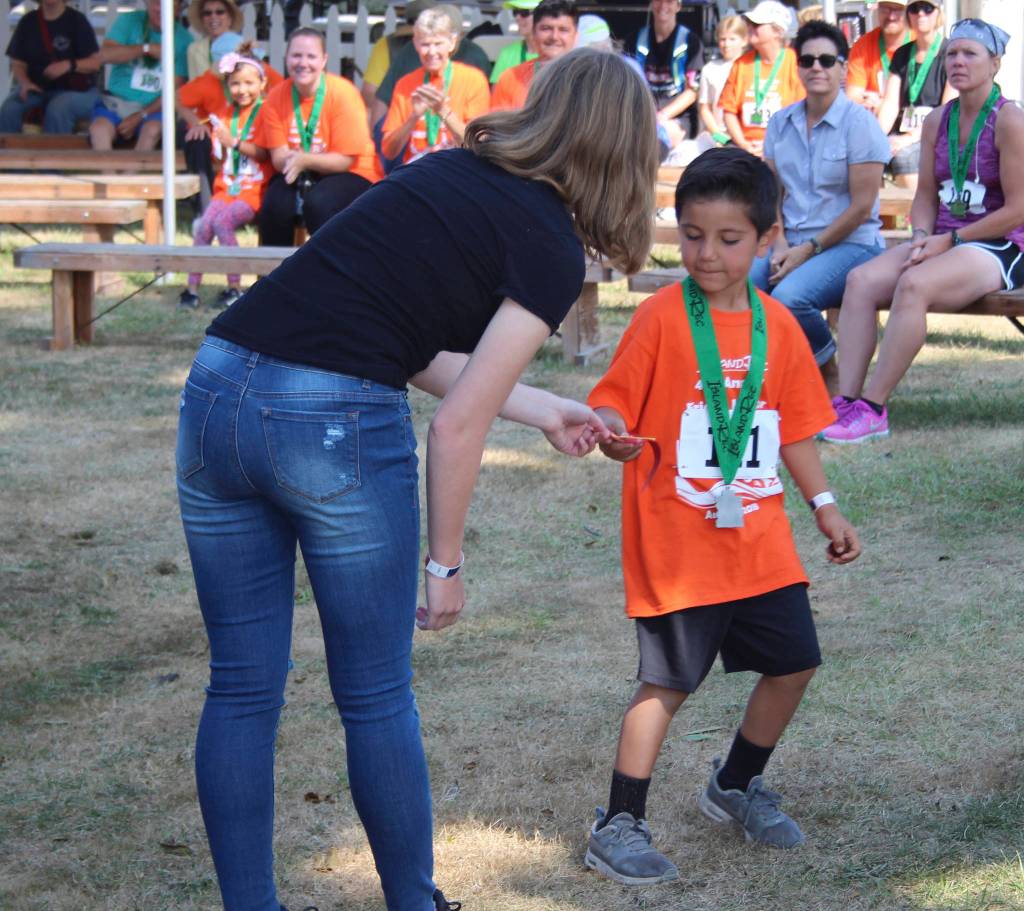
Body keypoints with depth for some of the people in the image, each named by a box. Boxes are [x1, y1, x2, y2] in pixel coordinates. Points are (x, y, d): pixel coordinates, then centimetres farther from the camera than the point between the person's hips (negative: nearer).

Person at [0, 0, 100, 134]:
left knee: (56, 110, -37)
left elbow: (96, 62, -7)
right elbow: (18, 64, 8)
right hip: (36, 87, 4)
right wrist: (25, 83, -14)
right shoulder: (28, 22, 7)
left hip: (75, 89, -4)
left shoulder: (77, 21, -5)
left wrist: (69, 65, -25)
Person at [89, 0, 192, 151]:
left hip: (152, 107, -1)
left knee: (152, 130, -34)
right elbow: (105, 54, -11)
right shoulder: (129, 21, 4)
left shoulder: (183, 39, 1)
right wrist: (147, 48, -16)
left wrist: (139, 117, -13)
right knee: (99, 128, -30)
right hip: (116, 101, 1)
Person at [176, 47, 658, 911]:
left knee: (242, 687, 13)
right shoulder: (550, 249, -2)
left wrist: (543, 408, 31)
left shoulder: (449, 172, 19)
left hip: (217, 388, 7)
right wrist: (446, 563, 5)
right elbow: (458, 425, -5)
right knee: (376, 699, 10)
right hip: (338, 423, -6)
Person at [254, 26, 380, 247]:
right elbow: (278, 157, -5)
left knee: (318, 203, -34)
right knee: (275, 203, -27)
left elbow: (345, 160, -15)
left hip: (350, 174, -3)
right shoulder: (276, 97, -4)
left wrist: (305, 160, -31)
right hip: (298, 174, 3)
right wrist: (290, 161, -29)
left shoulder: (342, 93, -15)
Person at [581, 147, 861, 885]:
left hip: (760, 540, 6)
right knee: (668, 682, -3)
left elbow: (795, 428, 13)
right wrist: (615, 436, -34)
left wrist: (826, 506, 10)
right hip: (677, 546, -5)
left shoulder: (777, 325, 5)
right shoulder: (661, 318, -10)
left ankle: (737, 788, 34)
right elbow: (613, 407, -12)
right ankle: (619, 827, 9)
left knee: (794, 663, 11)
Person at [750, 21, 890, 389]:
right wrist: (780, 246, -6)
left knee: (788, 297, -33)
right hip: (792, 245, 5)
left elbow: (861, 207, -11)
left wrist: (808, 249, -13)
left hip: (850, 245, -5)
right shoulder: (781, 122, 11)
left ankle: (828, 374, -4)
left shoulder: (859, 123, -7)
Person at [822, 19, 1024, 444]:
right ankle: (846, 400, -26)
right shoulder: (937, 121, 13)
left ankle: (873, 409, -30)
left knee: (913, 285, -34)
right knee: (860, 280, -19)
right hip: (943, 243, 7)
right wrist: (922, 238, -5)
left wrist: (949, 241, -13)